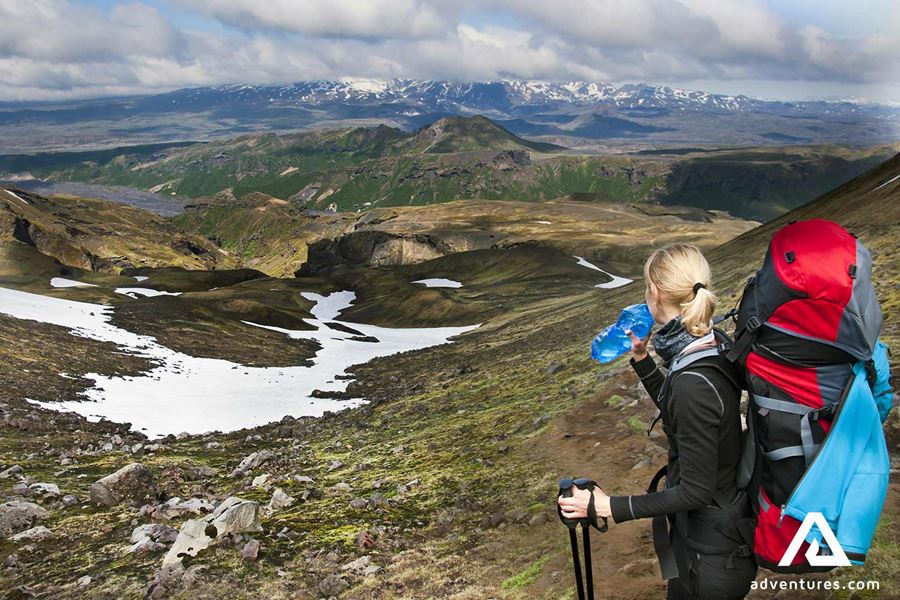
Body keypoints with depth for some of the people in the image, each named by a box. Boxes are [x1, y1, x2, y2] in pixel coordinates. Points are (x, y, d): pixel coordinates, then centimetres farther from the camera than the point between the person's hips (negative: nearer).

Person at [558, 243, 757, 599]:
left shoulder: (694, 382, -33)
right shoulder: (712, 348, -4)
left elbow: (696, 490, -26)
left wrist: (608, 506, -24)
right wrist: (641, 359, 9)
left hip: (711, 550, -8)